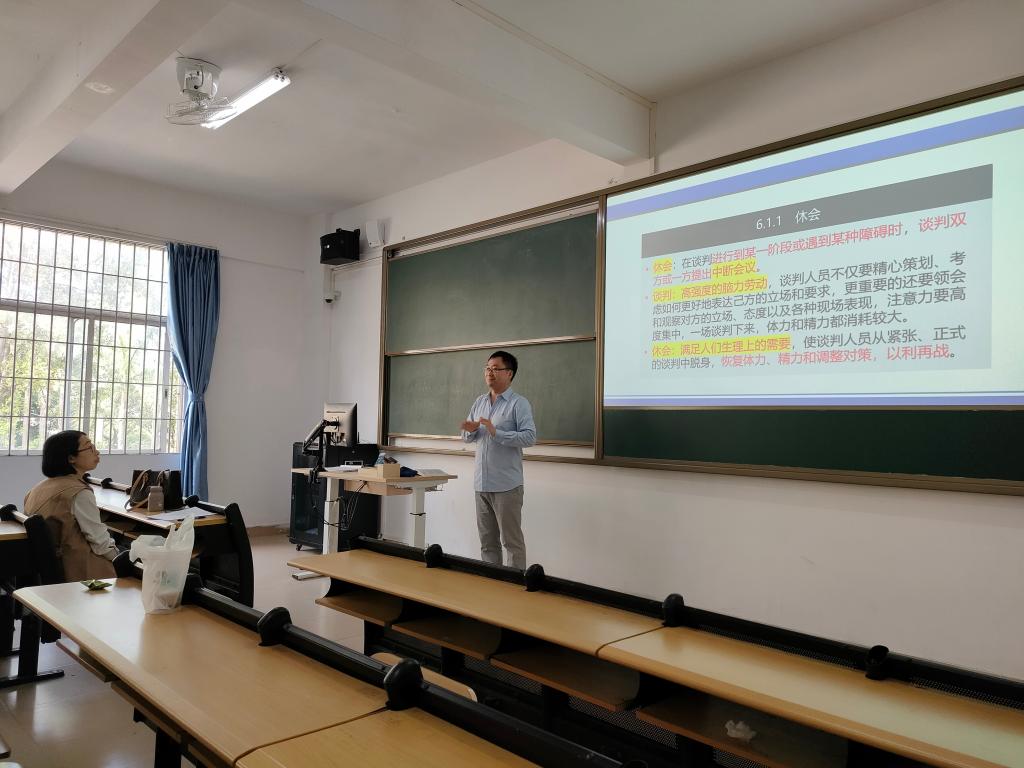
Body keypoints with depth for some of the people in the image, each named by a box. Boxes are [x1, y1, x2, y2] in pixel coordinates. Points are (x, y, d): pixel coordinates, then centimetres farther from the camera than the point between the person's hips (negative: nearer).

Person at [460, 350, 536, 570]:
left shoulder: (519, 404, -7)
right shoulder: (479, 402, 13)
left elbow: (530, 437, -18)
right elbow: (467, 438, 18)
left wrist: (496, 432, -23)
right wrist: (471, 430, -5)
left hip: (506, 485, -6)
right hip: (481, 484, 7)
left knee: (512, 541, 2)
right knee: (487, 542, 15)